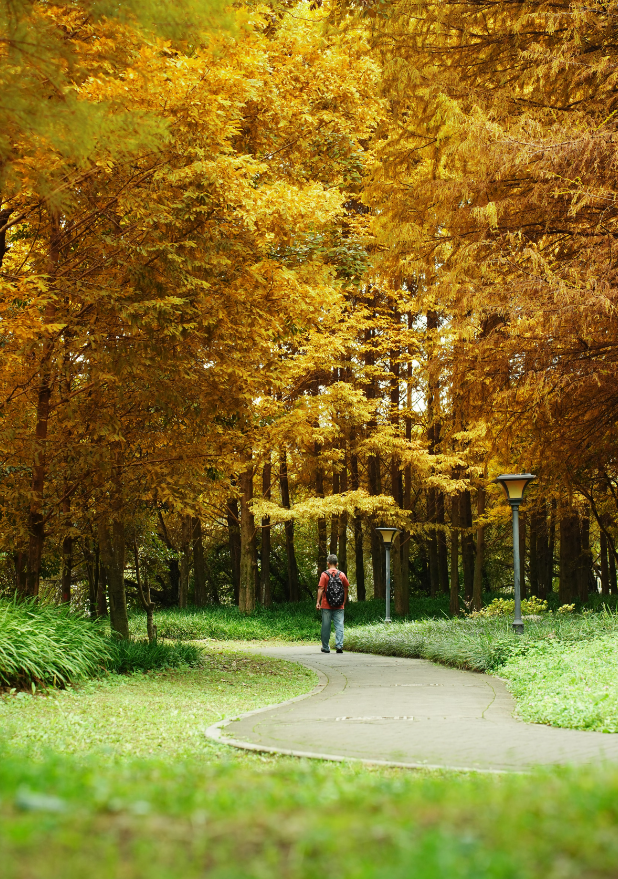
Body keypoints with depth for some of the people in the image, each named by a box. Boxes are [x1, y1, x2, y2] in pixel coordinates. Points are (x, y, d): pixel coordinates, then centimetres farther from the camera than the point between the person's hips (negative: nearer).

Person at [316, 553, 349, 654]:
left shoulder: (325, 574, -4)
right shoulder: (342, 574, 4)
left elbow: (321, 589, -9)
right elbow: (346, 589, 11)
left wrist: (318, 602, -6)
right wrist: (344, 602, 22)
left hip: (326, 605, -2)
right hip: (339, 607, 2)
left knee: (326, 627, 6)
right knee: (339, 625, 0)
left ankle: (326, 648, 12)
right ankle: (339, 645, -12)